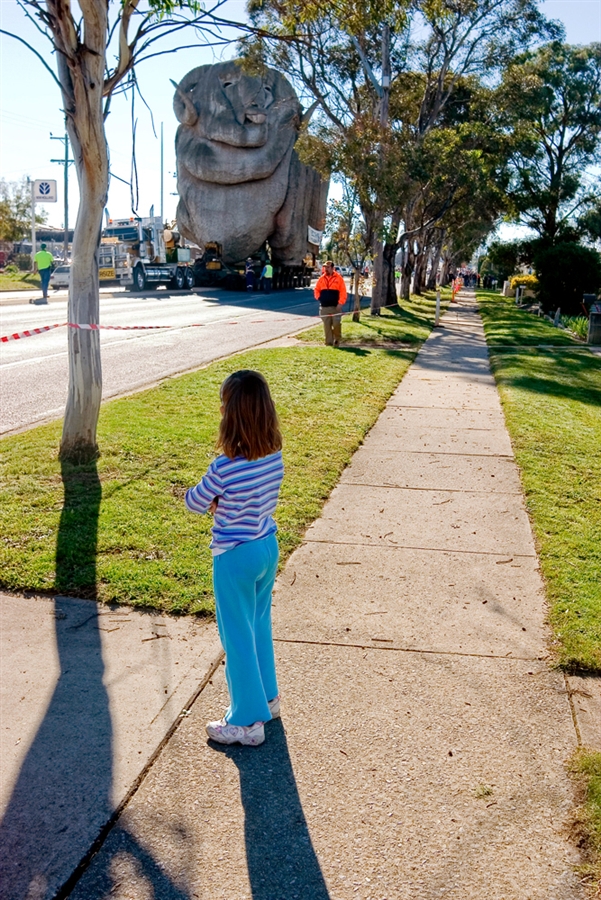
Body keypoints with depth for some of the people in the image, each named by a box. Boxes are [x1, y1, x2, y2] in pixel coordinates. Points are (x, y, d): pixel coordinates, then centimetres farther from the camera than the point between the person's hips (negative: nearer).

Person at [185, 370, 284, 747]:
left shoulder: (224, 468, -26)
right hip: (268, 546, 7)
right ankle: (267, 698, 39)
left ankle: (248, 721, 19)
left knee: (238, 637, 7)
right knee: (259, 627, 23)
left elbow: (194, 503, -9)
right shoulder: (275, 456, -6)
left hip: (235, 558, -7)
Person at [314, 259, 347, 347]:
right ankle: (329, 342, 10)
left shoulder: (338, 278, -1)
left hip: (335, 306, -4)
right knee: (327, 325, 4)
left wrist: (340, 303, -12)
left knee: (336, 324, -10)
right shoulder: (321, 278, 11)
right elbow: (316, 290, 21)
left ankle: (337, 339, 12)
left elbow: (343, 292, -5)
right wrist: (319, 297, 4)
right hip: (324, 306, 4)